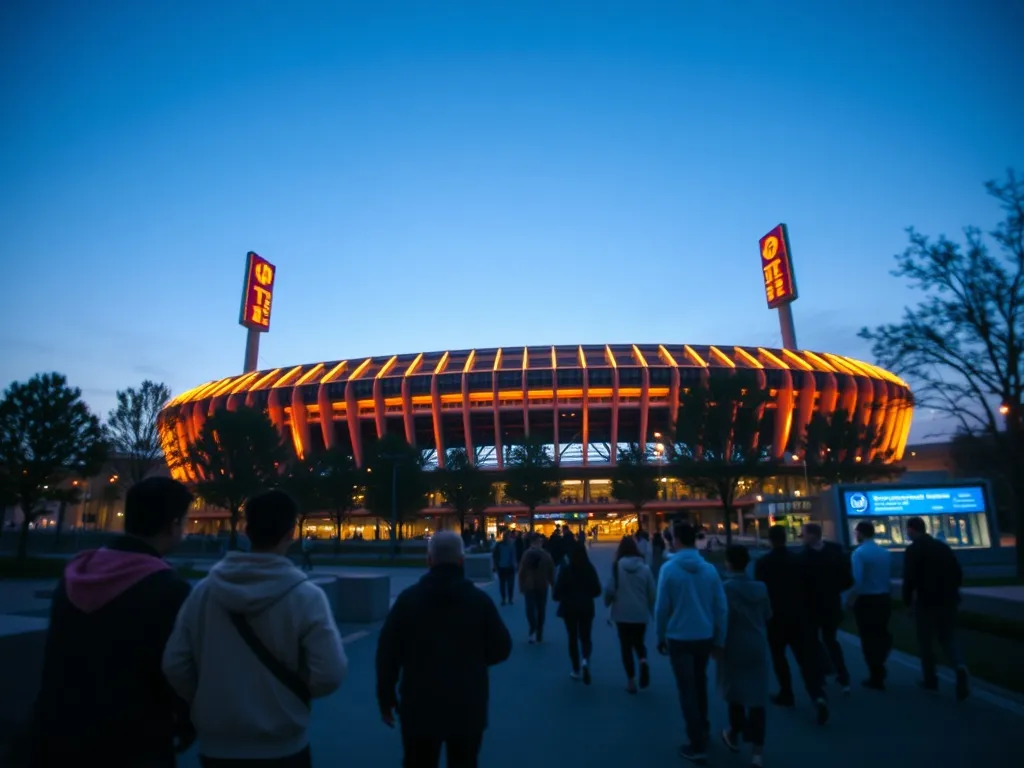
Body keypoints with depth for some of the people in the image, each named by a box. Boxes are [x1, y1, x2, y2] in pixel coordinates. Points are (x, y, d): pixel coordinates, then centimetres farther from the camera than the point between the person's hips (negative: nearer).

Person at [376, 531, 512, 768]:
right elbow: (501, 649, -2)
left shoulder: (408, 598, -7)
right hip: (468, 707, 0)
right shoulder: (480, 600, -7)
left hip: (419, 706, 0)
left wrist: (386, 698, 6)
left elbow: (387, 652, -5)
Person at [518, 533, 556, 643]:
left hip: (529, 586, -2)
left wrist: (521, 586, 1)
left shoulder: (526, 554, -7)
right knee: (541, 610, 12)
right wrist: (553, 585, 11)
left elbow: (521, 571, -7)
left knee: (530, 608, 3)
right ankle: (539, 634, 16)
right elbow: (551, 572, 1)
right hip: (542, 586, 2)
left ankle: (533, 629, -19)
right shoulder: (546, 555, -3)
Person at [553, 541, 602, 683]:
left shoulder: (565, 568, -12)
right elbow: (597, 590, -3)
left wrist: (557, 597, 9)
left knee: (573, 637, 13)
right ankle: (586, 660, -15)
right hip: (586, 607, 1)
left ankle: (576, 670, 17)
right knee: (585, 636, 12)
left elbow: (559, 588, -13)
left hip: (569, 607, -1)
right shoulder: (590, 567, -6)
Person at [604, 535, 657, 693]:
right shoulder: (644, 567, -4)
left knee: (626, 646, 11)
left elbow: (610, 589, -11)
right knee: (638, 642, 21)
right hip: (641, 613, 2)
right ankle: (643, 661, -8)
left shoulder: (617, 566, -10)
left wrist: (608, 602, 11)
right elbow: (652, 592, 0)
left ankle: (631, 681, 10)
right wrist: (652, 610, 15)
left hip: (622, 613, -2)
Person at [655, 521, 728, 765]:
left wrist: (661, 637, 2)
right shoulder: (709, 568, -5)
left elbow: (662, 607, -11)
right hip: (705, 637, 4)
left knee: (687, 690, 7)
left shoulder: (669, 568, -14)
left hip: (679, 638, -4)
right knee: (699, 683, 25)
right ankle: (702, 727, 41)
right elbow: (721, 607, -2)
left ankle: (698, 747, 11)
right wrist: (719, 640, 9)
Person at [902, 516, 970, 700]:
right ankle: (959, 666, -11)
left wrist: (907, 601, -4)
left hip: (926, 601, -5)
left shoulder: (912, 550, -10)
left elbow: (909, 579, -16)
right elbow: (958, 575, 9)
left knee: (926, 641, 9)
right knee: (948, 637, 14)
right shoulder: (943, 547, 8)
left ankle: (930, 679, 18)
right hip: (948, 600, 5)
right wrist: (950, 592, 20)